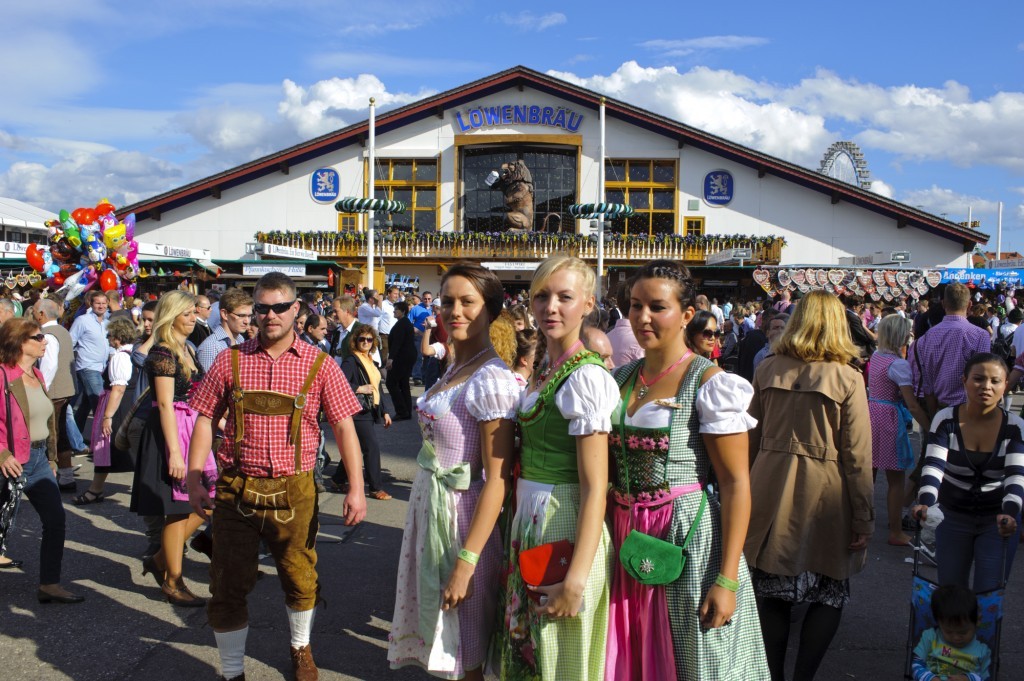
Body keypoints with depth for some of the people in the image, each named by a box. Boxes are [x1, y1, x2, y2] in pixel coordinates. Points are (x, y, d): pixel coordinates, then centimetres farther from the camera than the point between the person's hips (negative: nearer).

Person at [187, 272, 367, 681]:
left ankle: (301, 648, 42)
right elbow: (205, 421, 6)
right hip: (236, 490, 0)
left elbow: (344, 426, -2)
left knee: (301, 579, 14)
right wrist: (194, 482, -2)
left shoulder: (319, 365, -1)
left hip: (294, 492, 0)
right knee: (229, 586, 6)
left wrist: (356, 488, -8)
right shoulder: (230, 361, 1)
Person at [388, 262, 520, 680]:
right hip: (428, 504, 8)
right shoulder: (453, 371, 8)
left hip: (461, 512, -8)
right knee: (439, 632, 20)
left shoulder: (491, 380, -19)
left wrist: (466, 563, -22)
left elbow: (497, 480, -21)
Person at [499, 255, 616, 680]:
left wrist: (577, 577, -23)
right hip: (529, 517, 8)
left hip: (565, 524, -8)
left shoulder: (586, 377, -18)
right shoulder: (543, 368, 8)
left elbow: (594, 487, -20)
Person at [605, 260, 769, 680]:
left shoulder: (709, 383, -10)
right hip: (626, 538, 6)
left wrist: (727, 579, -18)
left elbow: (736, 483, -13)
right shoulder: (620, 378, 8)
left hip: (689, 538, -5)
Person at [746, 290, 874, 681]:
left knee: (772, 595, 13)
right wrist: (863, 517, 1)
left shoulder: (767, 370, 0)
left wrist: (746, 490, 17)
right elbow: (857, 456, -6)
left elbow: (749, 439, 7)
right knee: (829, 595, 13)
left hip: (769, 491, 3)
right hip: (824, 499, -2)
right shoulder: (848, 378, -8)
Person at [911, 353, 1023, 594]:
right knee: (949, 591, 9)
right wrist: (926, 502, -40)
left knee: (989, 593, -3)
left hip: (997, 519, -1)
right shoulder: (945, 420, -11)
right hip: (952, 517, 1)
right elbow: (933, 465, -22)